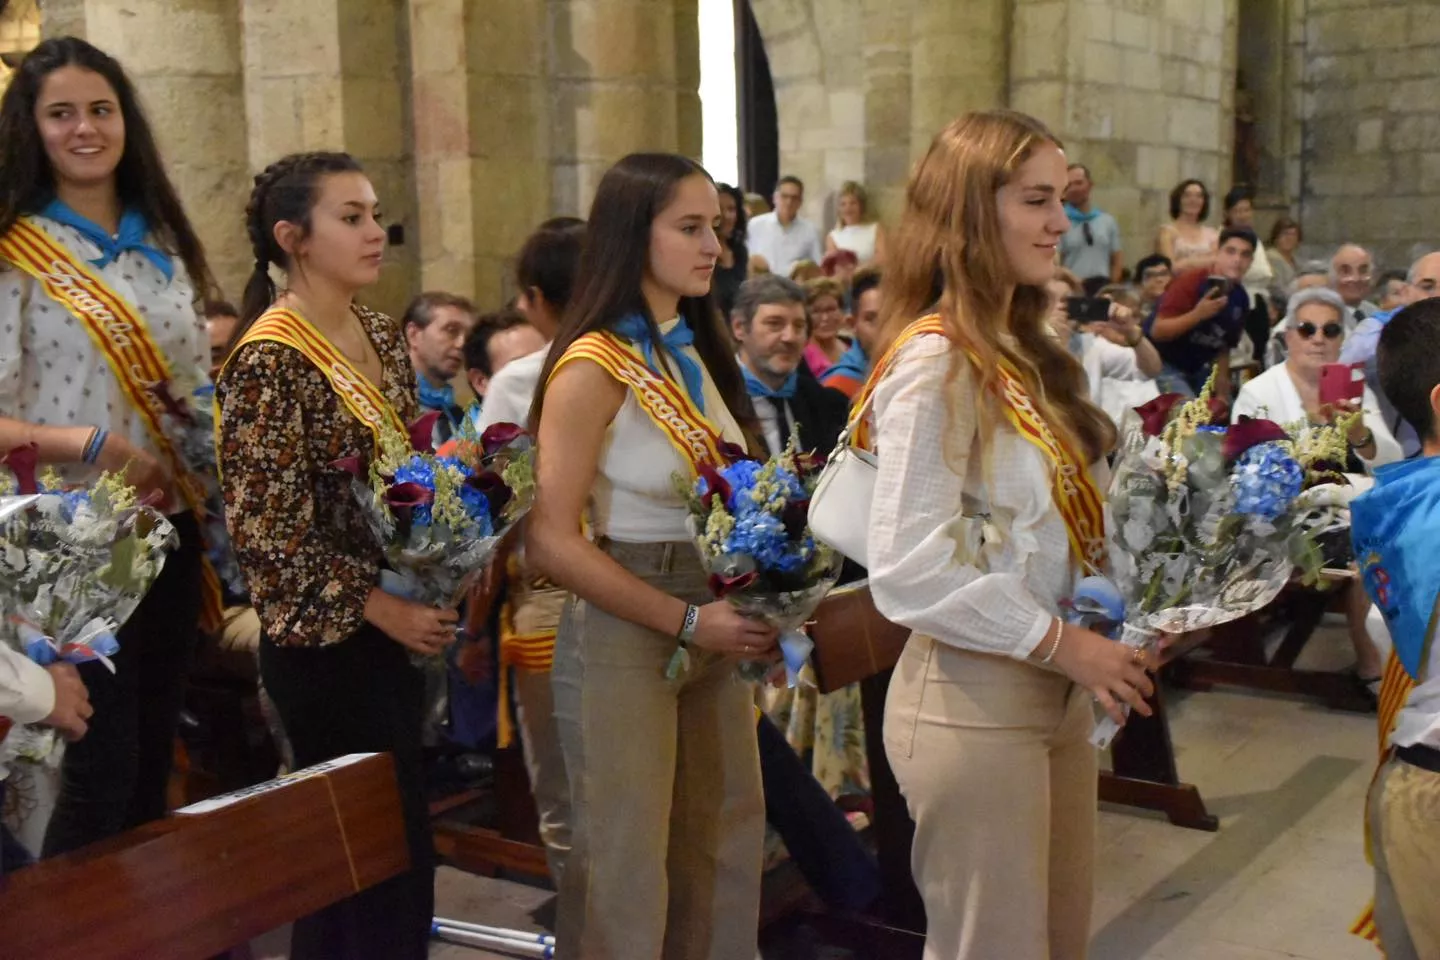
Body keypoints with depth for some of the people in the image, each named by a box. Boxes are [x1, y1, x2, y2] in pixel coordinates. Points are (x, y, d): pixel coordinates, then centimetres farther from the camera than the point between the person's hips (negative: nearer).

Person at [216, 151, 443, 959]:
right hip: (328, 642, -7)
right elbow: (265, 526, -18)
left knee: (392, 847, 16)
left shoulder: (384, 337, 8)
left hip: (398, 628, 7)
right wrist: (379, 608, -17)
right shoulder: (270, 359, -16)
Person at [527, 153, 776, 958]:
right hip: (625, 639, -7)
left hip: (713, 635, 7)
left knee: (727, 848, 16)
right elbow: (552, 541, -19)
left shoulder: (700, 351, 8)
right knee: (628, 869, 7)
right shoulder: (594, 368, -14)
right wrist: (686, 621, -20)